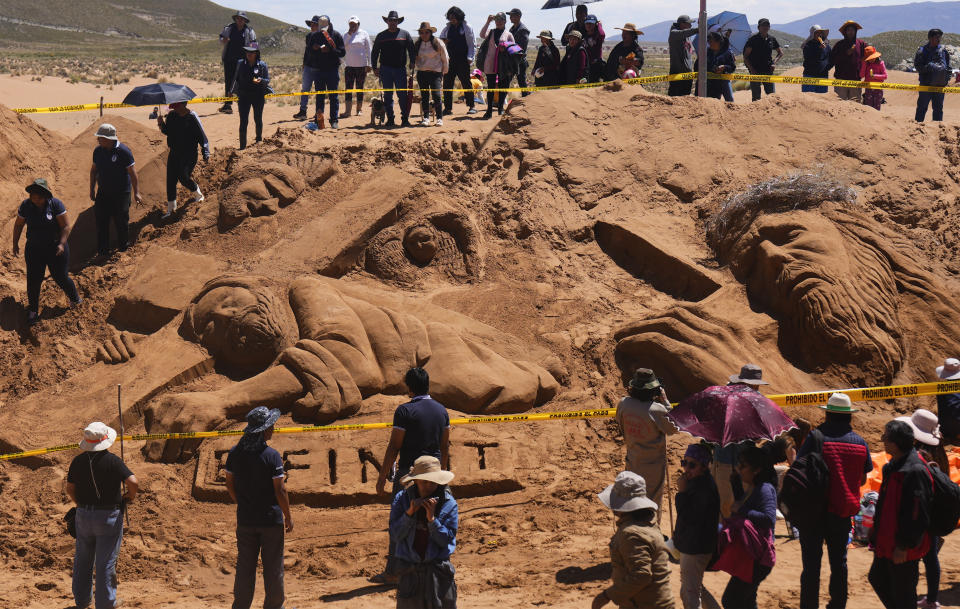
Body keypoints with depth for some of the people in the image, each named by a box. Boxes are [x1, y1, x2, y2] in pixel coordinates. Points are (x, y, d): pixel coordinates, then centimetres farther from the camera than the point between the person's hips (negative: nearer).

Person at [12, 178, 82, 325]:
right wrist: (15, 243, 10)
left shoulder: (56, 204, -15)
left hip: (55, 248, -2)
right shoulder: (26, 206, -7)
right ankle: (33, 310, 22)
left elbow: (66, 226, -11)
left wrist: (61, 244, -19)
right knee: (33, 280, 5)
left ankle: (75, 299, 34)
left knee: (61, 277, 5)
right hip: (34, 249, 2)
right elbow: (18, 225, 8)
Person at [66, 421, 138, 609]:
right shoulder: (113, 461, -16)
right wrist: (130, 495, -3)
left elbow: (70, 489, 6)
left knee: (83, 559, 20)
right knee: (106, 562, 4)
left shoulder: (78, 461, -2)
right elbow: (134, 482, -25)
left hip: (83, 515, 4)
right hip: (109, 516, -4)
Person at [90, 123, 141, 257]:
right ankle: (103, 251, 13)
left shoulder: (123, 151, -15)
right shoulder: (98, 151, 2)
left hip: (121, 194, -5)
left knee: (121, 221, 0)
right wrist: (92, 189, 13)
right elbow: (93, 170, 15)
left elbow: (132, 172, -15)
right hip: (103, 193, 5)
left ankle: (123, 247, 20)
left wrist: (136, 192, -19)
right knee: (101, 221, 3)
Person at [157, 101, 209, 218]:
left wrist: (206, 154, -16)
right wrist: (161, 124, -6)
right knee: (170, 179, 3)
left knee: (183, 177, -11)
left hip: (189, 154, -6)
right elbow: (167, 131, 16)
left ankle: (198, 194, 22)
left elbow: (202, 136, -11)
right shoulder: (171, 115, 2)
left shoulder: (192, 118, -14)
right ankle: (171, 207, 15)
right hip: (174, 153, 6)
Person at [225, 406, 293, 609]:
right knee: (273, 566, 7)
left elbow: (230, 484, 7)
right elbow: (280, 490, -14)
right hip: (271, 519, -4)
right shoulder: (272, 456, -16)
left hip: (245, 519, 4)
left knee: (245, 565, 12)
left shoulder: (235, 453, -1)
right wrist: (288, 516, -3)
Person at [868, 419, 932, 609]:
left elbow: (917, 515, -24)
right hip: (887, 542, 10)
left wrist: (903, 546, -21)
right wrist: (877, 528, 22)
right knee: (877, 579, 21)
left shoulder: (914, 471, -24)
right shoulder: (894, 465, 8)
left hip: (904, 550, -10)